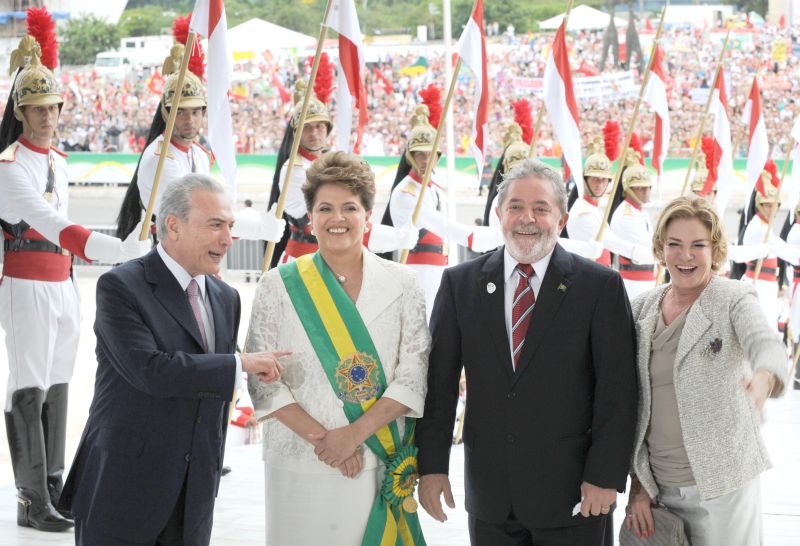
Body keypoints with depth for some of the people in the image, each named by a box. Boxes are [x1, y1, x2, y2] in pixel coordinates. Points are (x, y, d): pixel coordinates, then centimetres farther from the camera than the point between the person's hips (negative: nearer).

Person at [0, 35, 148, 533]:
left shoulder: (59, 160, 12)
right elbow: (49, 225, -27)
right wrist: (126, 250, -37)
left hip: (63, 284, 8)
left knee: (58, 387, 11)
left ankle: (54, 485, 18)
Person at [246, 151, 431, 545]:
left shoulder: (400, 284, 4)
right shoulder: (279, 285, 3)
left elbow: (413, 376, -2)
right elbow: (263, 380, -2)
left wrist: (355, 432, -13)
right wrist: (319, 437, -13)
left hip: (380, 467, 0)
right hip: (298, 465, 0)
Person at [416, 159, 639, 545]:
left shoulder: (601, 286, -3)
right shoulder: (460, 283, 5)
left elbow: (617, 390, -5)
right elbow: (439, 382, 5)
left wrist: (605, 476, -10)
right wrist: (431, 466, 0)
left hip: (571, 494, -2)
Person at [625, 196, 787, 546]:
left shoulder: (735, 300, -5)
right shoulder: (642, 310, 7)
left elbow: (766, 344, -26)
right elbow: (633, 405, 10)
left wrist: (763, 380, -49)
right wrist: (639, 485, 6)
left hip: (723, 487, -3)